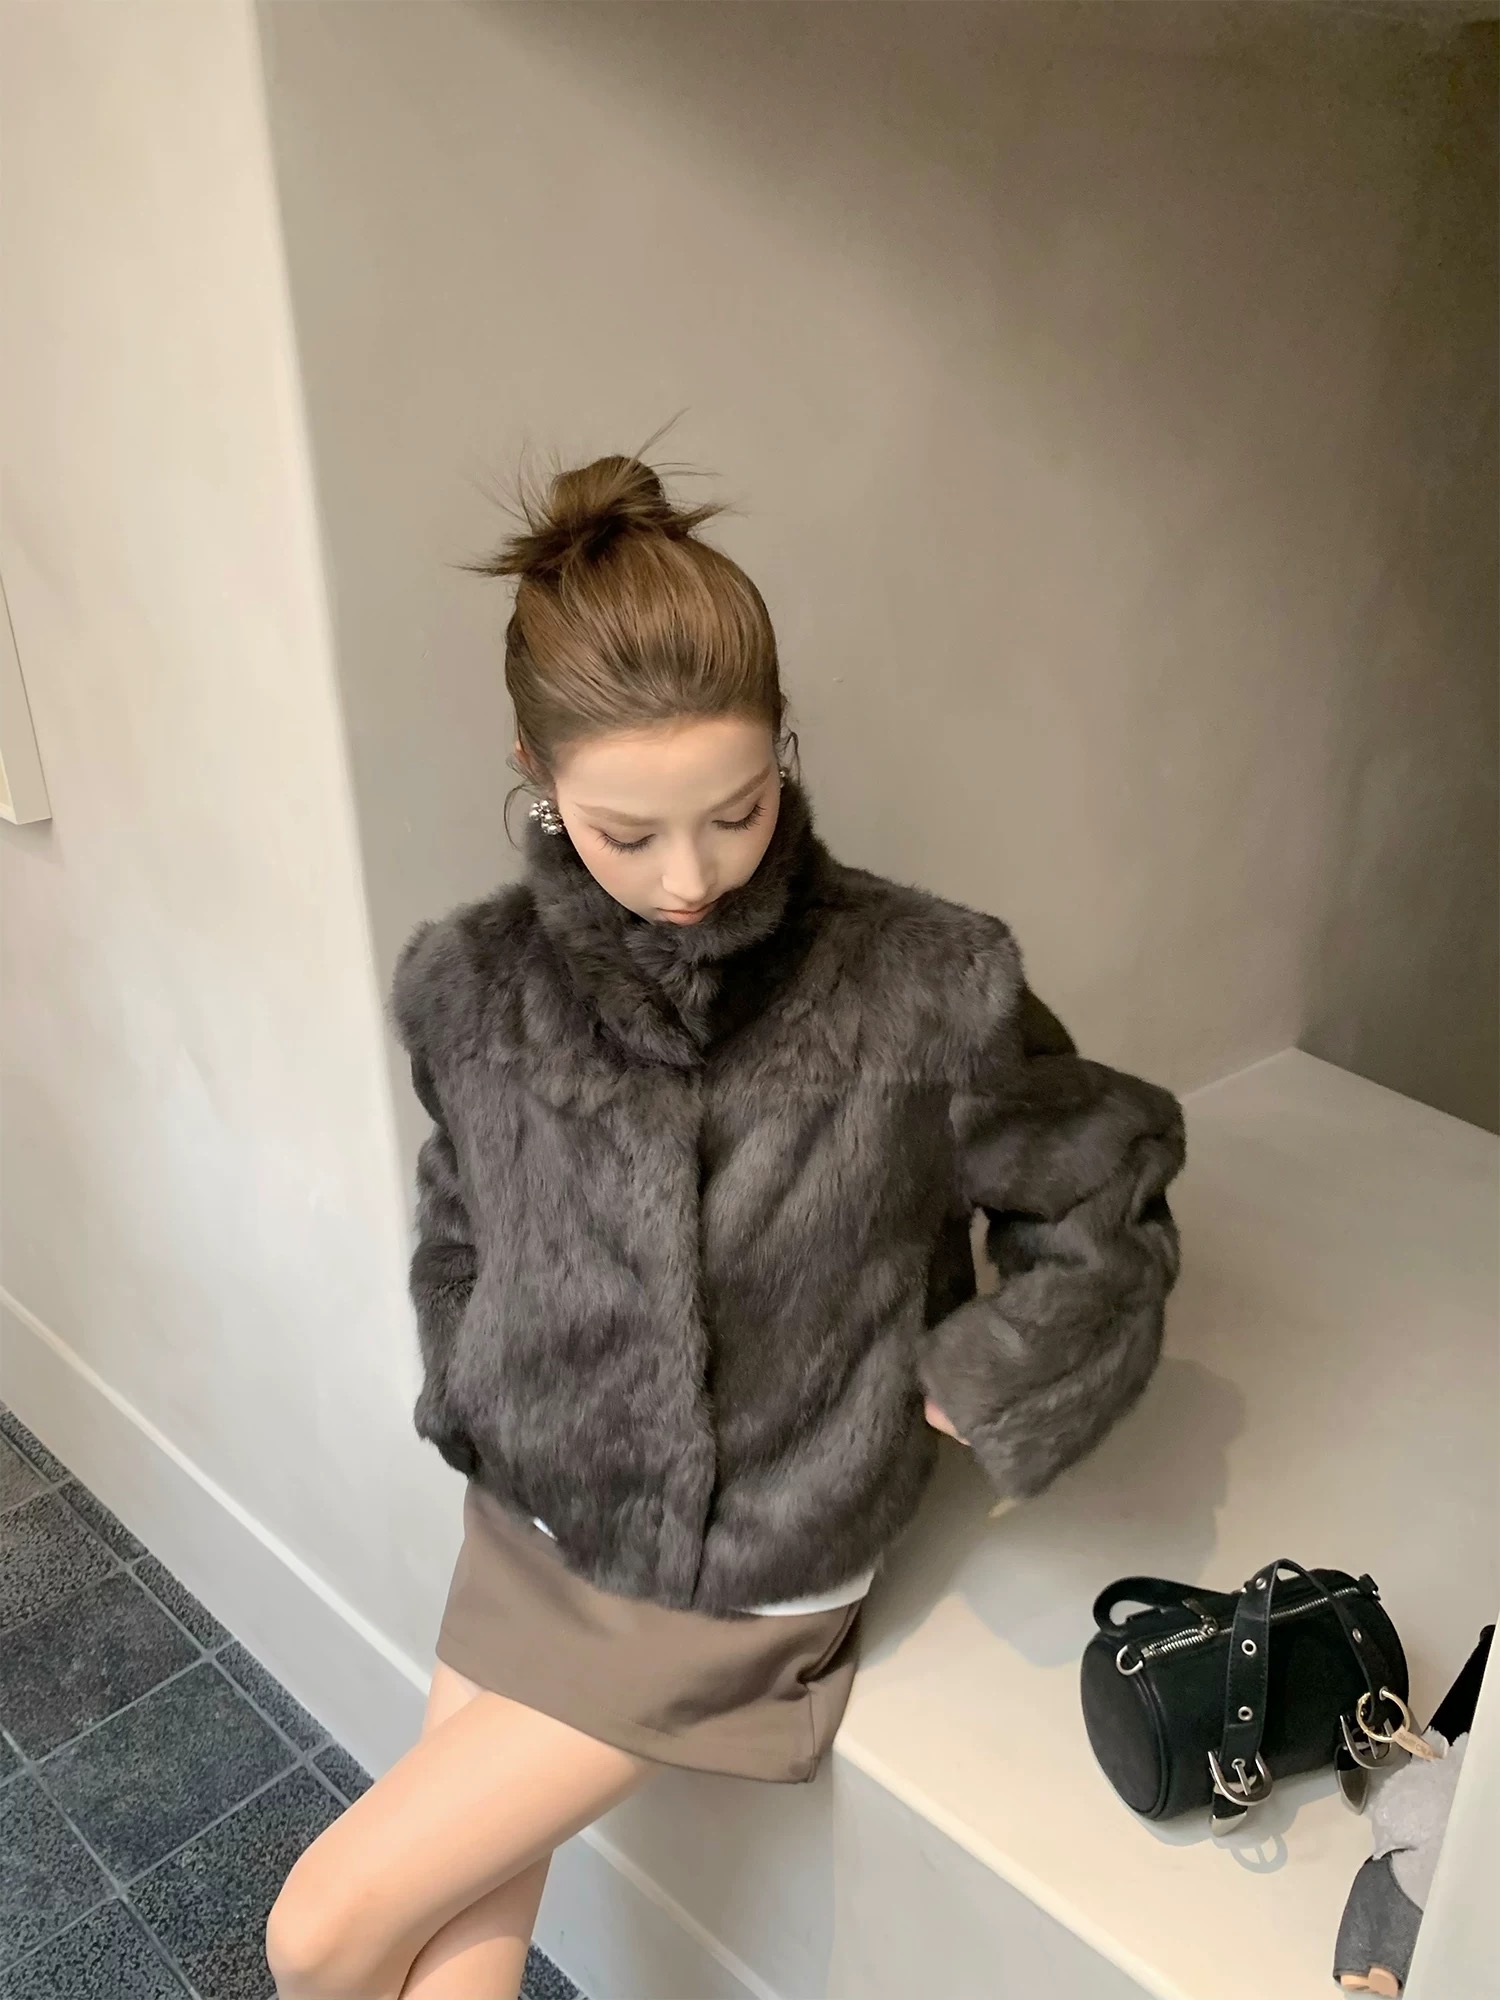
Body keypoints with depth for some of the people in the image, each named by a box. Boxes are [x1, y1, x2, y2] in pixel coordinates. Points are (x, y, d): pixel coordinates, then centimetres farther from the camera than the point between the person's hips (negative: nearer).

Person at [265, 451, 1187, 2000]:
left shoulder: (921, 987, -21)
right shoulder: (474, 986, -10)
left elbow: (1108, 1194, -4)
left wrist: (959, 1396, -9)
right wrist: (470, 1407, 2)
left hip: (747, 1575, -3)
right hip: (530, 1526, 4)